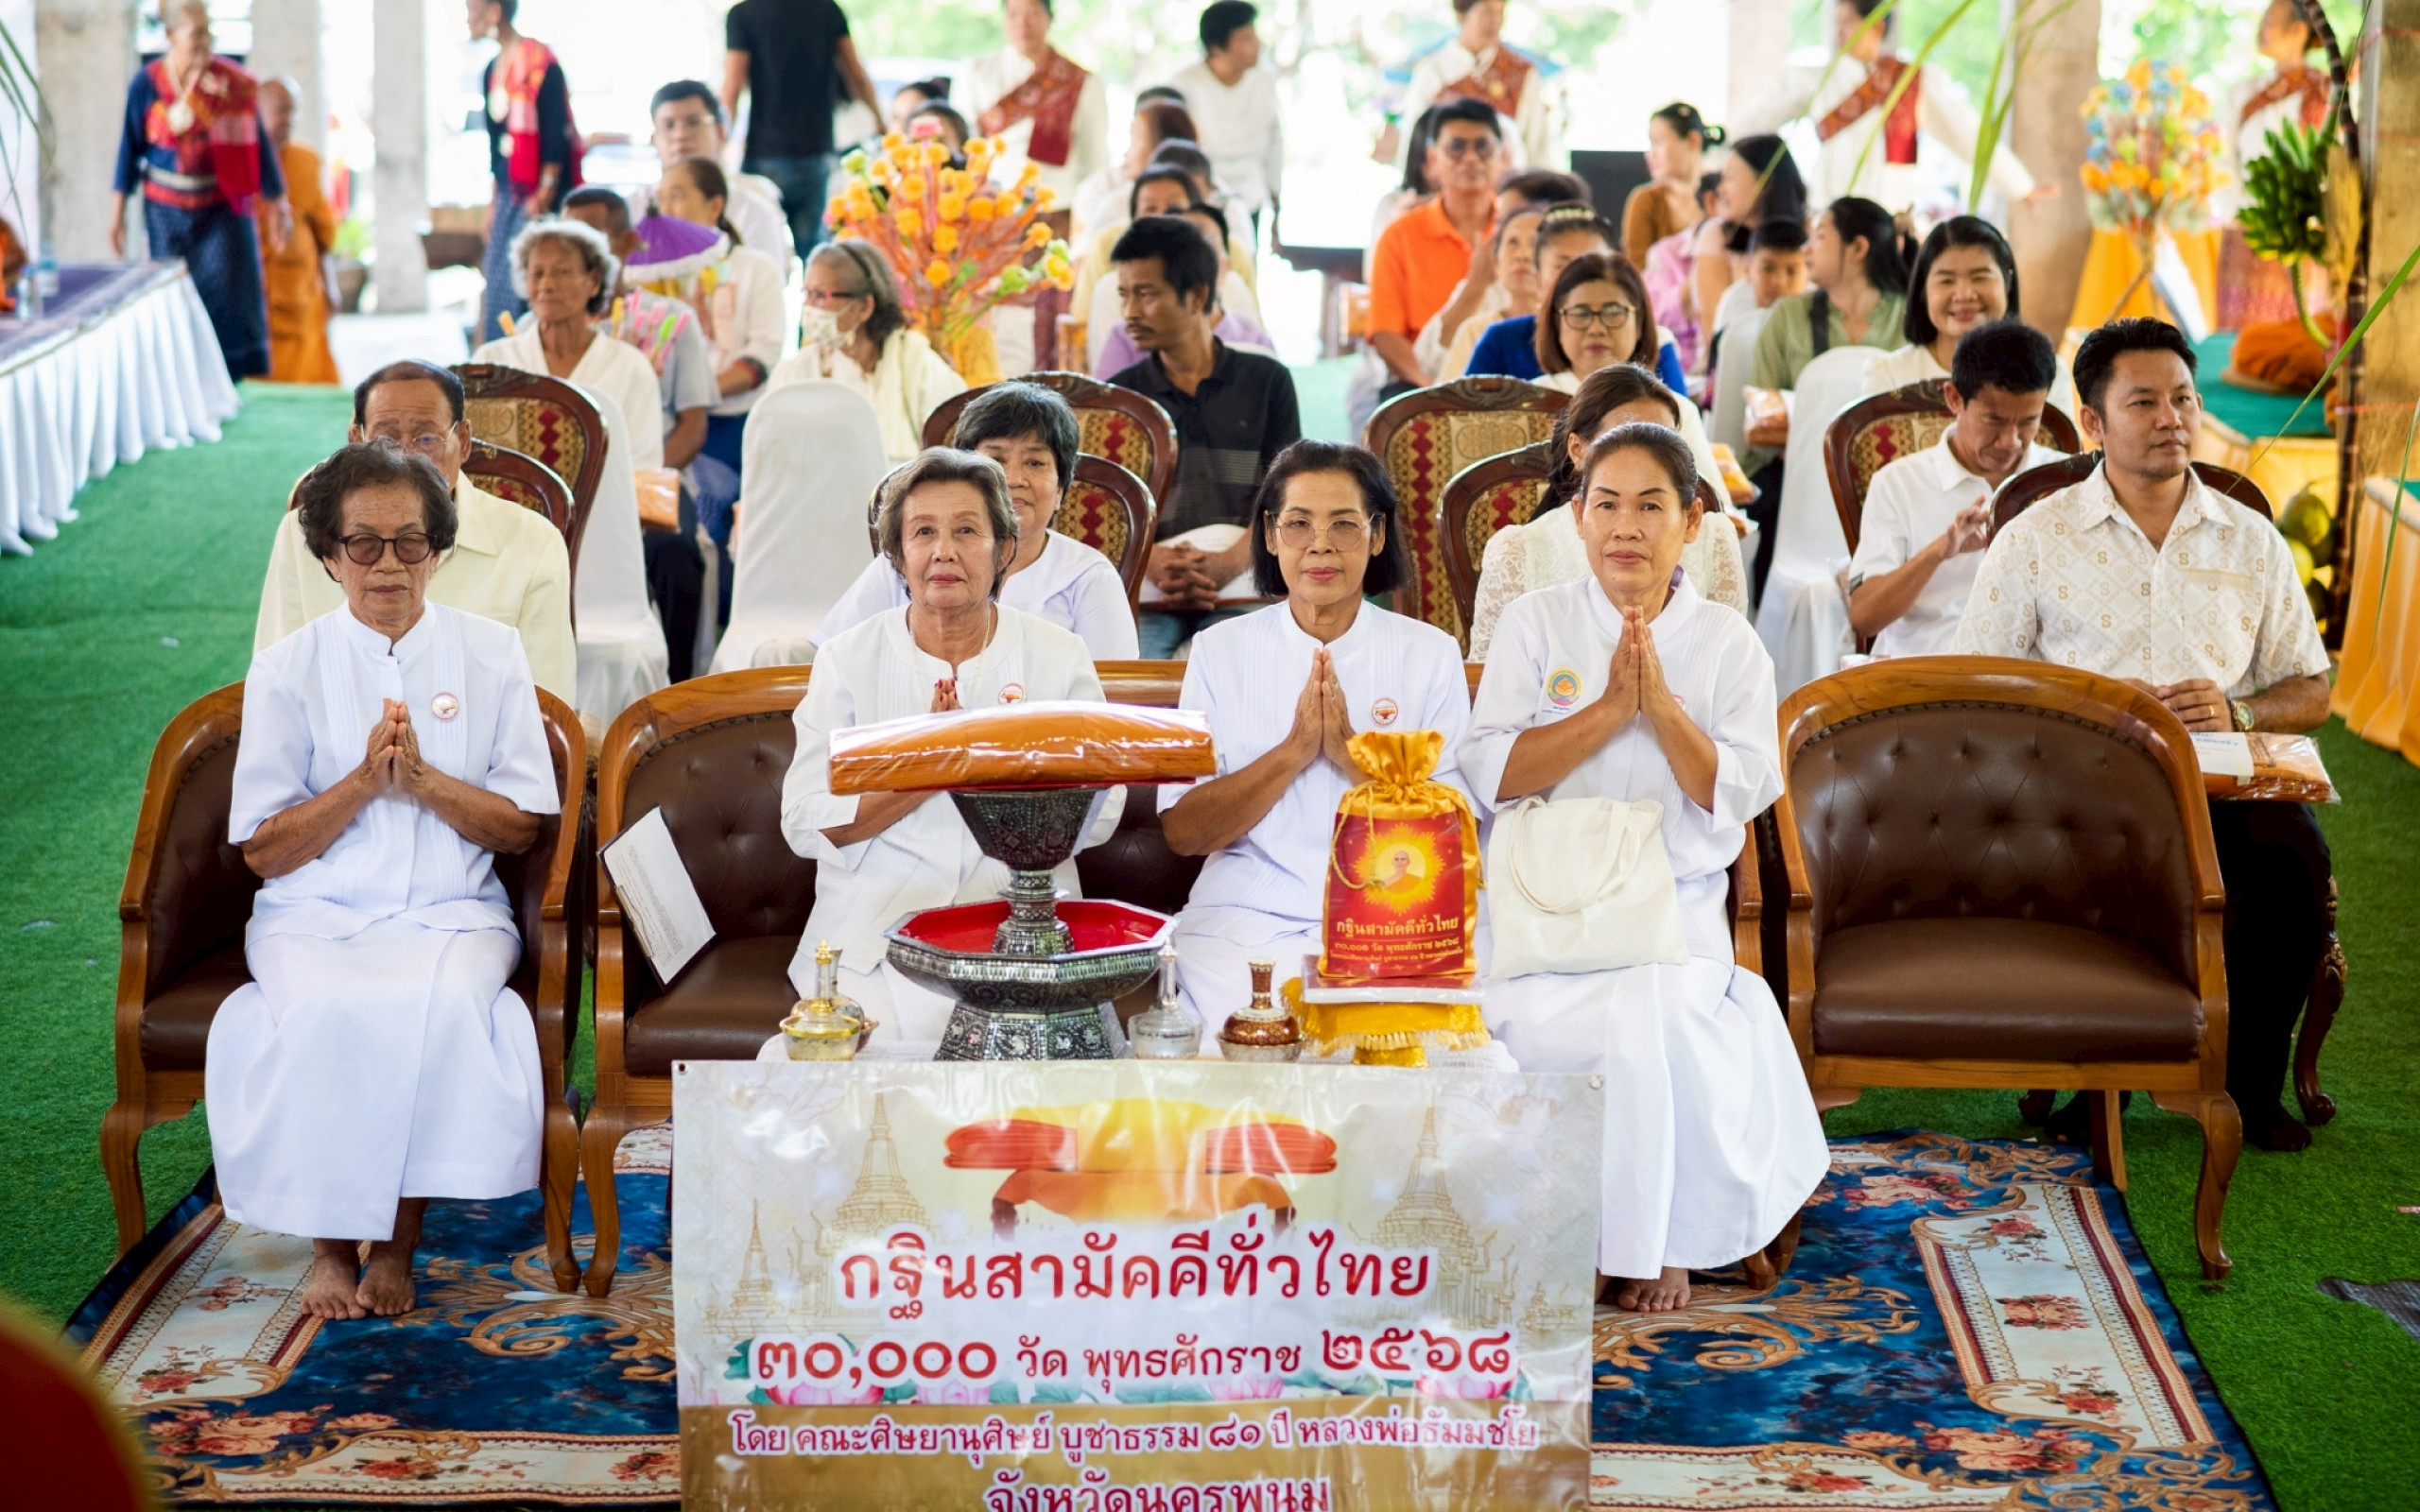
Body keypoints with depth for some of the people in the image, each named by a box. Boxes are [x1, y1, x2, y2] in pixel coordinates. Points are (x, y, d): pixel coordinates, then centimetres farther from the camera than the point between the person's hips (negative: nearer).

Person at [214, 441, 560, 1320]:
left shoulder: (491, 655, 8)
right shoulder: (286, 670, 6)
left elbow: (521, 828, 6)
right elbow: (263, 850, 3)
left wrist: (422, 779, -11)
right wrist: (364, 781, -12)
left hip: (452, 915, 0)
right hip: (314, 915, 0)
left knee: (446, 1001, -34)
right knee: (326, 1009, -34)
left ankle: (398, 1244, -19)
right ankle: (329, 1242, -16)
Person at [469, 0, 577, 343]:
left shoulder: (540, 61, -11)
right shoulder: (493, 70, 15)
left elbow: (556, 134, -15)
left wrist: (546, 193, -20)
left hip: (538, 198, -9)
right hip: (510, 197, 9)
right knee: (498, 287, 7)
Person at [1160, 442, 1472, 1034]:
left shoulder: (1430, 655, 8)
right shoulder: (1220, 650, 9)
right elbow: (1181, 831, 1)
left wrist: (1350, 752, -12)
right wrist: (1294, 750, -10)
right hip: (1245, 914, 0)